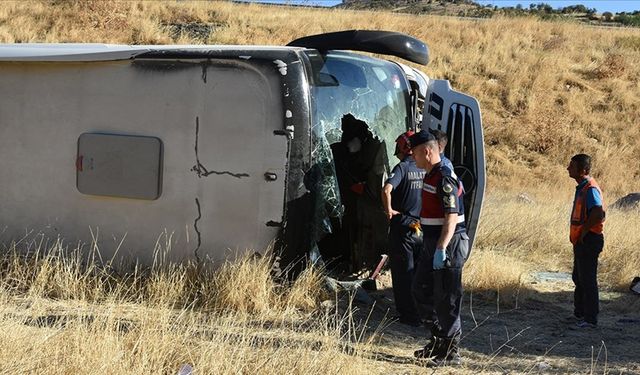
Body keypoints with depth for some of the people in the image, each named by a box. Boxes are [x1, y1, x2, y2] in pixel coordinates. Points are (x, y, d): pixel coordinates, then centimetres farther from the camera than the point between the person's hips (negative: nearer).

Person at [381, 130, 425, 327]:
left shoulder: (402, 167, -13)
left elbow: (387, 189, -30)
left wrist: (389, 210, -14)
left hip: (402, 228, -5)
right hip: (422, 228, 5)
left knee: (403, 274, 4)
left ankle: (409, 316, 7)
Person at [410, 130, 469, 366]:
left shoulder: (445, 179, -19)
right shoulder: (430, 177, 13)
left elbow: (451, 218, -24)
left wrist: (441, 249, -29)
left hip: (448, 244, -11)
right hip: (432, 243, 11)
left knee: (446, 299, -3)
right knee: (421, 289, 16)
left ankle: (451, 352, 6)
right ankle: (438, 341, 27)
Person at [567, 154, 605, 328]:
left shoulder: (590, 189, -18)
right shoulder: (582, 187, 14)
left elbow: (598, 213, -31)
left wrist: (584, 231, -21)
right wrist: (577, 235, 15)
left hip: (588, 240, -11)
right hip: (581, 240, 11)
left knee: (587, 280, -6)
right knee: (578, 278, 20)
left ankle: (590, 319, -2)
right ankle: (579, 313, 33)